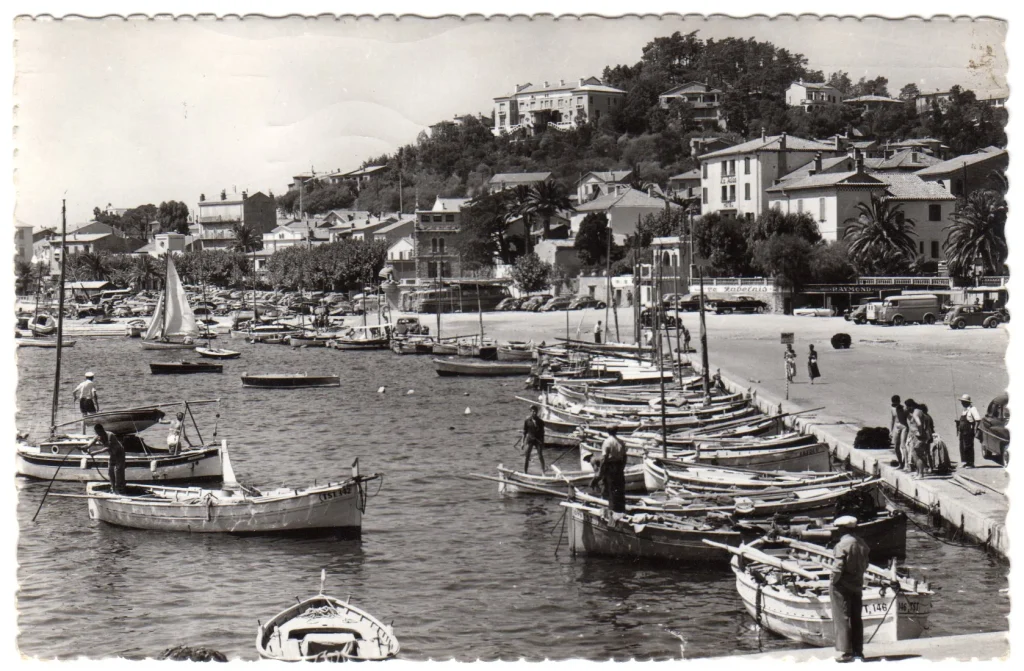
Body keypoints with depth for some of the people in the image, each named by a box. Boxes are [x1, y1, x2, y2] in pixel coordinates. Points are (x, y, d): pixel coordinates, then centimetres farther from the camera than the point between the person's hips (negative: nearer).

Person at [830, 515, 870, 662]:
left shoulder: (843, 544, -18)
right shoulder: (862, 543, 4)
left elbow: (838, 567, -20)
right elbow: (865, 565, 9)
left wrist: (832, 582, -8)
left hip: (842, 586, -7)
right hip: (857, 585, 7)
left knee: (842, 618, -1)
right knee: (856, 618, 13)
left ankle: (845, 652, -2)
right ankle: (858, 651, 17)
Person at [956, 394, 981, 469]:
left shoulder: (972, 409, -9)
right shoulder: (964, 410, 19)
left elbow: (978, 419, -17)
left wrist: (975, 429, -21)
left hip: (969, 431, -9)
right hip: (962, 431, 9)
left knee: (968, 447, -7)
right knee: (962, 447, 9)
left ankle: (970, 463, -4)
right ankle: (964, 462, 16)